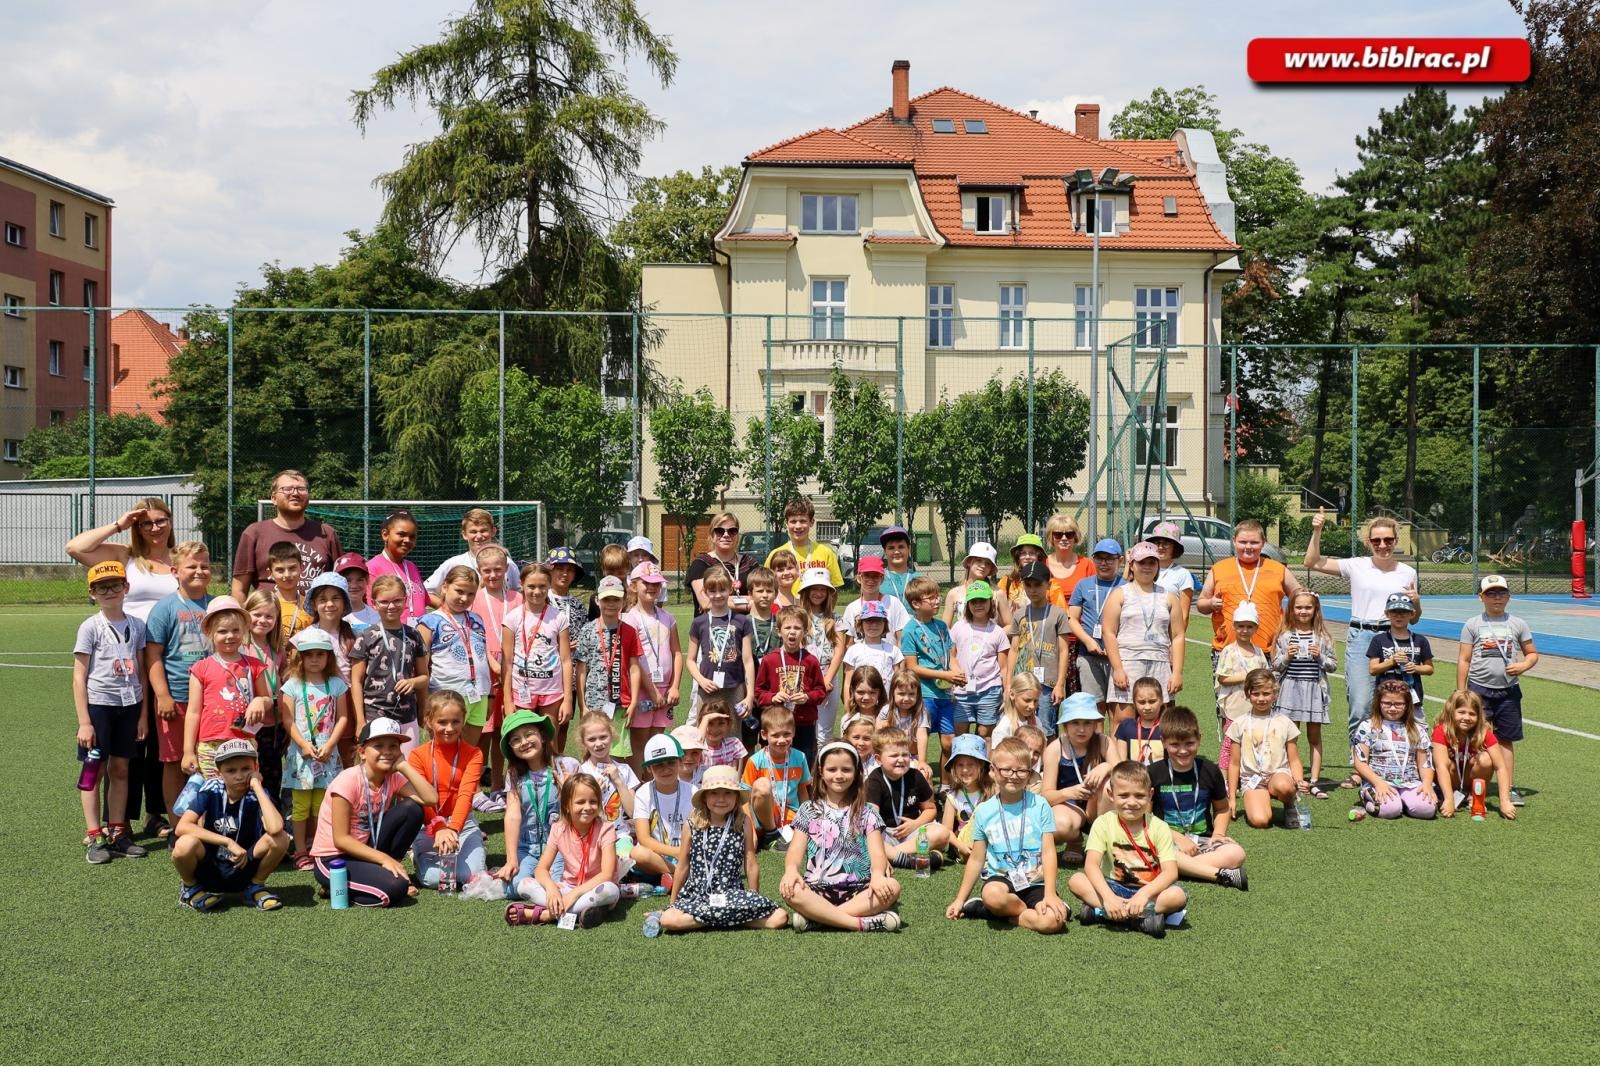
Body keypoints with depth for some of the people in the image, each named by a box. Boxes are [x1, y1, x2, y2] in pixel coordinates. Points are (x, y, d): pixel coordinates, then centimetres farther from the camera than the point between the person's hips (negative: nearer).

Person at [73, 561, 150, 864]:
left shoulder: (136, 626, 6)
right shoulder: (90, 627, -5)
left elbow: (141, 673, 10)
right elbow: (79, 678, -5)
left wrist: (143, 714, 6)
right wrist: (84, 722, -10)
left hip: (129, 705, 4)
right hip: (98, 704, -4)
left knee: (120, 769, 10)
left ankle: (117, 833, 18)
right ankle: (93, 838, 6)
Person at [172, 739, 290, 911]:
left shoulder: (257, 794, -12)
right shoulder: (212, 790, -10)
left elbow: (275, 828, -34)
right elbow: (182, 827, -23)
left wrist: (257, 786, -25)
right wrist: (228, 842, -27)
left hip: (243, 869, 0)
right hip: (208, 870, 0)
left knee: (280, 839, -25)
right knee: (186, 844, -33)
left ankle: (255, 887, 2)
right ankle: (191, 888, 1)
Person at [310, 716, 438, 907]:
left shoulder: (393, 779, -3)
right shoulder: (348, 781, -21)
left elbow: (431, 799, -17)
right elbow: (340, 839, -20)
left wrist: (404, 766, -17)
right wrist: (384, 858, -21)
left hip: (364, 850, 7)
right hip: (332, 858, -7)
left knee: (411, 809, -11)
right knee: (396, 886, -28)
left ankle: (382, 870, 1)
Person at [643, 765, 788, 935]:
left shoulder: (744, 823, 2)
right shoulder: (693, 825, 3)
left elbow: (750, 865, 8)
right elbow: (683, 866, 13)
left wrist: (755, 900, 10)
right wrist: (673, 903, 18)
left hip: (733, 894, 2)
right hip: (697, 894, -2)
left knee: (779, 918, -23)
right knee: (668, 920, -33)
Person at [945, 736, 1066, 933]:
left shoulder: (1039, 806, 0)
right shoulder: (984, 811, 3)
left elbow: (1048, 852, -4)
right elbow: (976, 859, 9)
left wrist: (1050, 894, -15)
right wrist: (960, 900, 10)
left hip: (1035, 881, 0)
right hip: (1001, 877, 0)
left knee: (1052, 921, -30)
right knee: (992, 894, -37)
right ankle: (1027, 910, -6)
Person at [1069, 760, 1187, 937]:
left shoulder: (1158, 827, -7)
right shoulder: (1104, 823, -7)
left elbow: (1170, 872, -17)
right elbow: (1091, 864, -18)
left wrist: (1144, 894, -33)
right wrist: (1108, 897, -34)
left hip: (1149, 891, -1)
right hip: (1114, 887, 1)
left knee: (1178, 896, -30)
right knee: (1076, 881, -25)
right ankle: (1142, 916, -30)